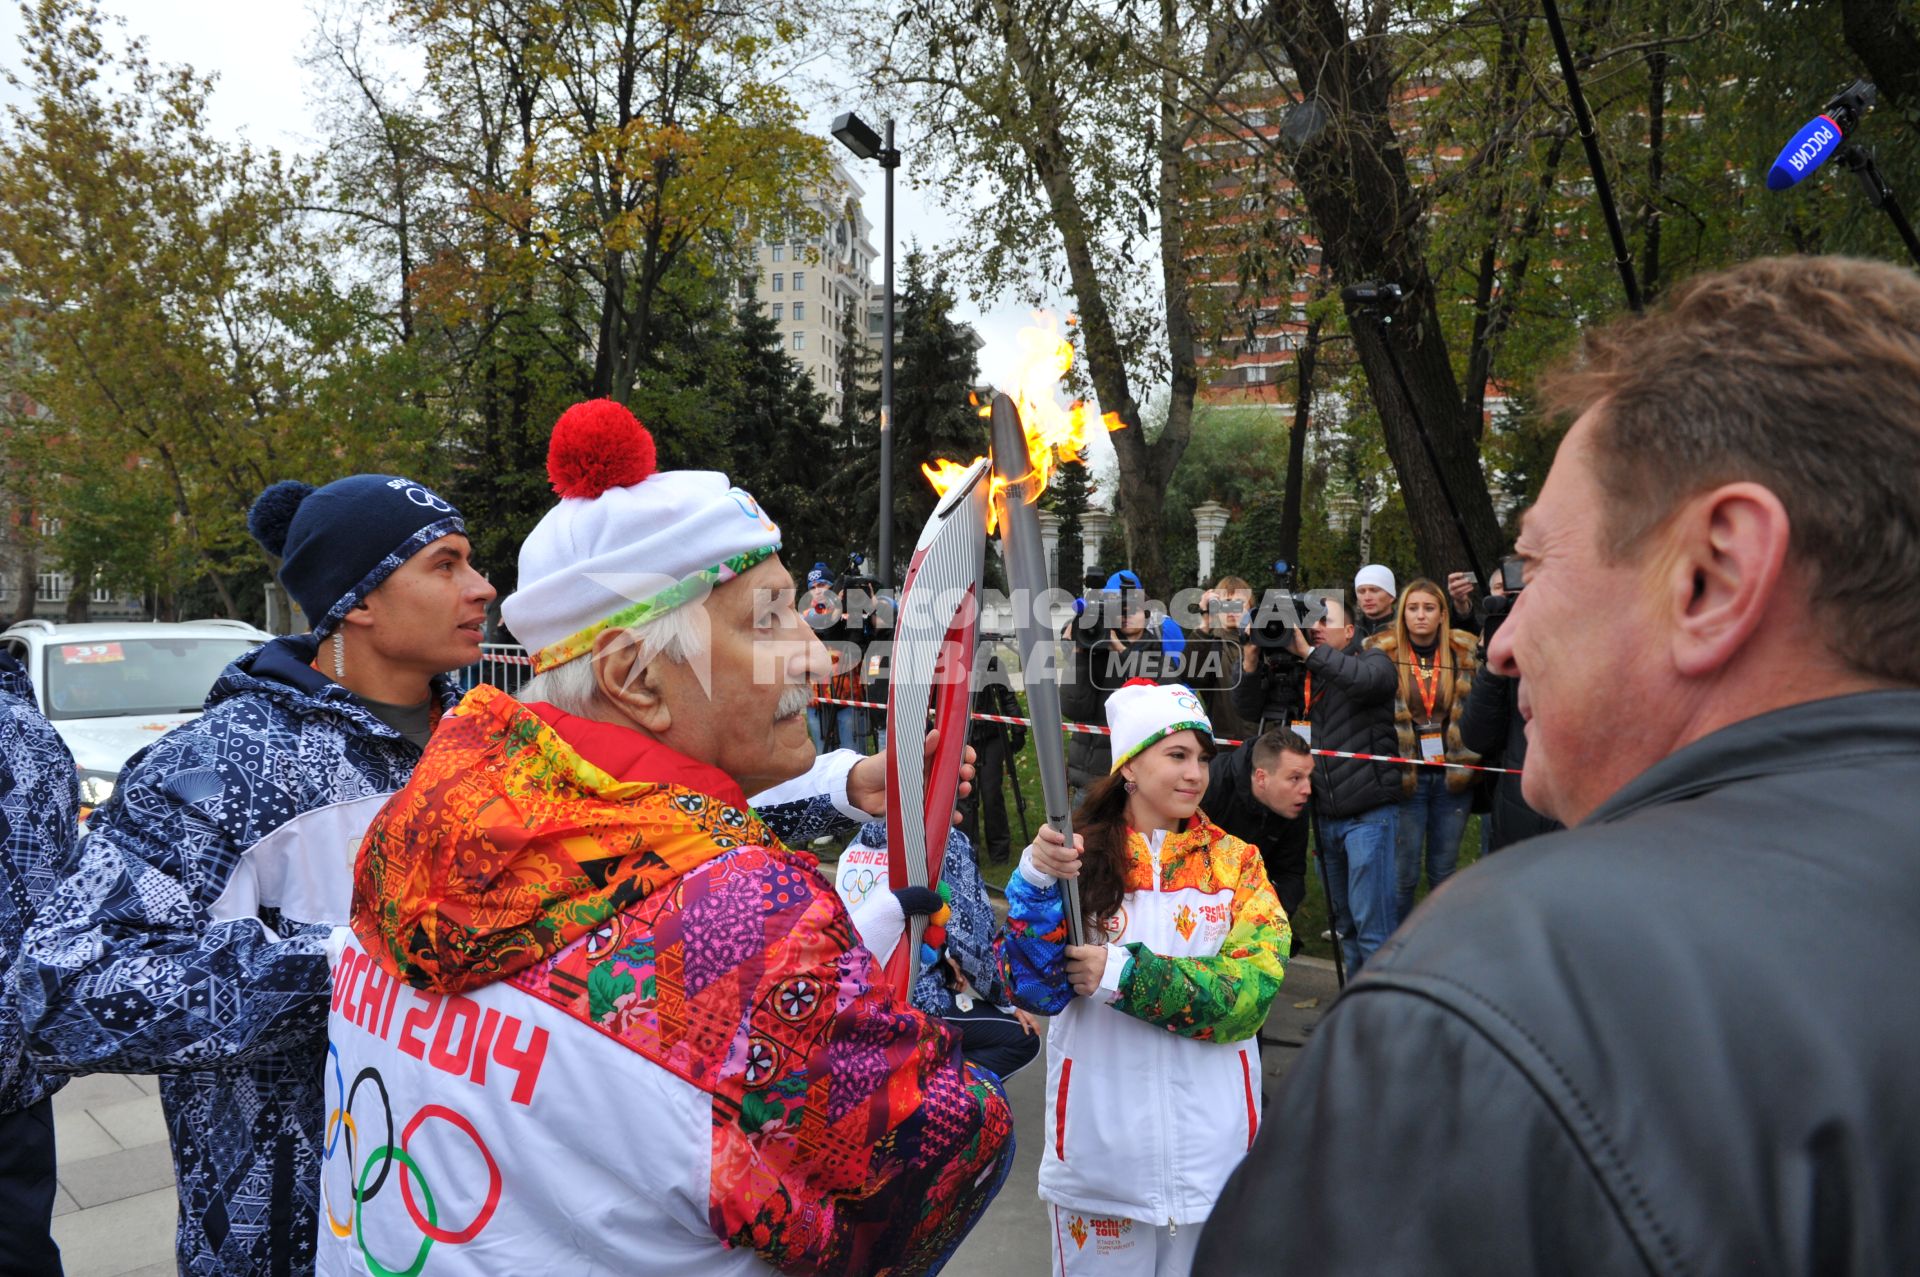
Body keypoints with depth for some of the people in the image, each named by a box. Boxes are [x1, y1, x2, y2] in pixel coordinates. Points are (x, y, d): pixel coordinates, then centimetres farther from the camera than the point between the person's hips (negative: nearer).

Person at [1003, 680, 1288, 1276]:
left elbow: (1253, 990, -13)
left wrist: (1123, 974, -21)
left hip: (1210, 1143, 1)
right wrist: (1036, 880, -27)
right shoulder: (1080, 853, -5)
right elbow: (1035, 989, -12)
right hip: (1100, 1143, -1)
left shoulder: (1237, 862, -1)